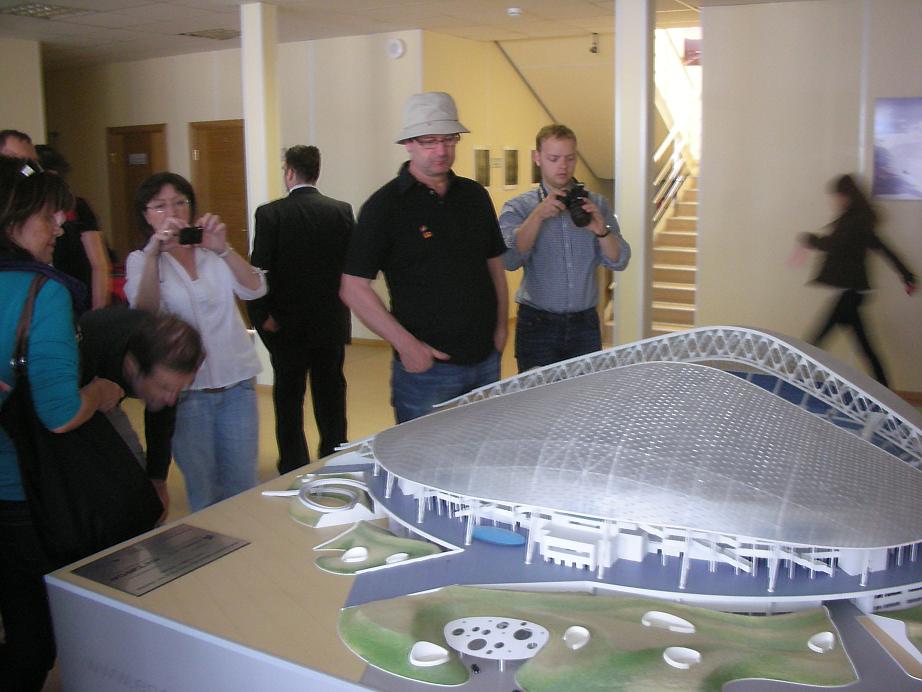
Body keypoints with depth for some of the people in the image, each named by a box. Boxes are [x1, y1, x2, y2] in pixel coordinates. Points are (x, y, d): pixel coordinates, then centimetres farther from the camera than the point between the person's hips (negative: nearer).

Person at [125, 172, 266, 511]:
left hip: (237, 381, 2)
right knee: (203, 495, 7)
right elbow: (144, 313, -16)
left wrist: (223, 250, -23)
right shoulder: (141, 261, 3)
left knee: (242, 488, 8)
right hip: (186, 388, -2)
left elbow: (255, 289, -7)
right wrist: (154, 254, -29)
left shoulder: (212, 251, 8)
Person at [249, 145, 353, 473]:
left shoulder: (270, 213, -12)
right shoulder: (342, 211, -4)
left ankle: (293, 468, 17)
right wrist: (338, 304, 9)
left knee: (289, 396, 11)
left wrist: (262, 315, -6)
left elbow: (259, 269, -14)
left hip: (286, 324, -2)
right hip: (332, 322, 2)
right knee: (330, 392, 14)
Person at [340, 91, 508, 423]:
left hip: (486, 360, 5)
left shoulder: (475, 195, 8)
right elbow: (353, 287, -11)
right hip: (426, 364, -5)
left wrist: (500, 326, 6)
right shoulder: (385, 205, -9)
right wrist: (405, 344, -16)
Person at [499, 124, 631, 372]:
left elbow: (619, 262, 2)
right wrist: (538, 215, -21)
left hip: (585, 324, 3)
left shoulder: (596, 204, 9)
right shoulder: (518, 208, 1)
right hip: (538, 324, -2)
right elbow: (509, 259, -14)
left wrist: (601, 230, -15)